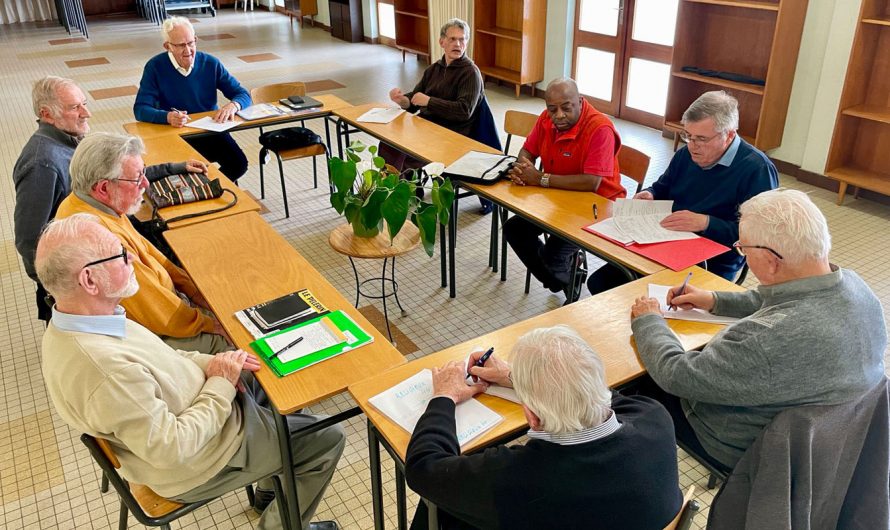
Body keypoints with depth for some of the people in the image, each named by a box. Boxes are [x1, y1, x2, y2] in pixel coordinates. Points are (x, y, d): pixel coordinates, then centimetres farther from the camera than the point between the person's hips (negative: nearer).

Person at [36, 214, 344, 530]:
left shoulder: (69, 325, -10)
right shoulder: (105, 371, -39)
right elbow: (172, 449, -30)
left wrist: (208, 364, -7)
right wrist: (221, 385, -19)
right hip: (191, 465, -8)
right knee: (327, 440, 3)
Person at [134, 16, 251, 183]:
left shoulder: (210, 63, 0)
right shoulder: (155, 67, -5)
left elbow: (243, 94, 3)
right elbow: (140, 109, -11)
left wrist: (232, 106, -23)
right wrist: (168, 117, -33)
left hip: (211, 131, 2)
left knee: (239, 164, -22)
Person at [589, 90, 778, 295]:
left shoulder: (758, 170, -12)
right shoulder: (686, 155, 11)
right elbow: (662, 188, 29)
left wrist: (706, 223, -25)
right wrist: (650, 195, 5)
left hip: (714, 267, -6)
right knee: (600, 281, -9)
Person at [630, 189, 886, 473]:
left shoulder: (771, 341, -43)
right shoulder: (853, 284, -16)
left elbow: (674, 376, -29)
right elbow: (789, 302, 7)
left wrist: (647, 321, -12)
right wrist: (715, 300, 7)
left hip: (748, 452, -7)